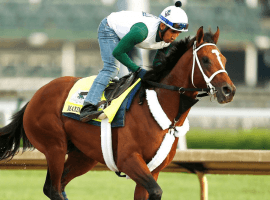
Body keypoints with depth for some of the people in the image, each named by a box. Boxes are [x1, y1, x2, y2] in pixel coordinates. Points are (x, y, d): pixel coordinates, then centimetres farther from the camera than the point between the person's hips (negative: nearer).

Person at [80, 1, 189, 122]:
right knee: (111, 68, -23)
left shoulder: (169, 40, -21)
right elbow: (117, 52, -33)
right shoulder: (141, 32, -43)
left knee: (136, 73, 7)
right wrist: (138, 70, -33)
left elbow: (158, 63, -4)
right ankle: (87, 108, -33)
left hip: (125, 31, 8)